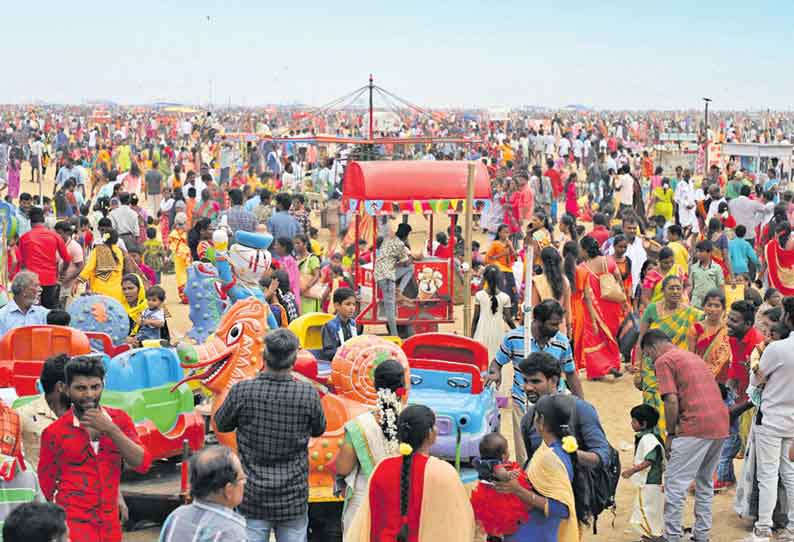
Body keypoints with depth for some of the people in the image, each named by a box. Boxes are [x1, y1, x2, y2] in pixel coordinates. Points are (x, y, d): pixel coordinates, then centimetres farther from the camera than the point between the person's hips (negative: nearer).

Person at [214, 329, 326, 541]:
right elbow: (319, 429, 7)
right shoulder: (308, 394, -13)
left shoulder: (242, 391, -13)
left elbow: (221, 424, 5)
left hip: (253, 496, 0)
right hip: (293, 498, 0)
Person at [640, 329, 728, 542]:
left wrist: (670, 434, -2)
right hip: (721, 425, 9)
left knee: (675, 484, -2)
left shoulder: (664, 360, 0)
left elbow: (671, 401, -12)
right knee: (705, 482, 20)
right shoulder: (693, 356, 25)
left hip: (695, 427, -9)